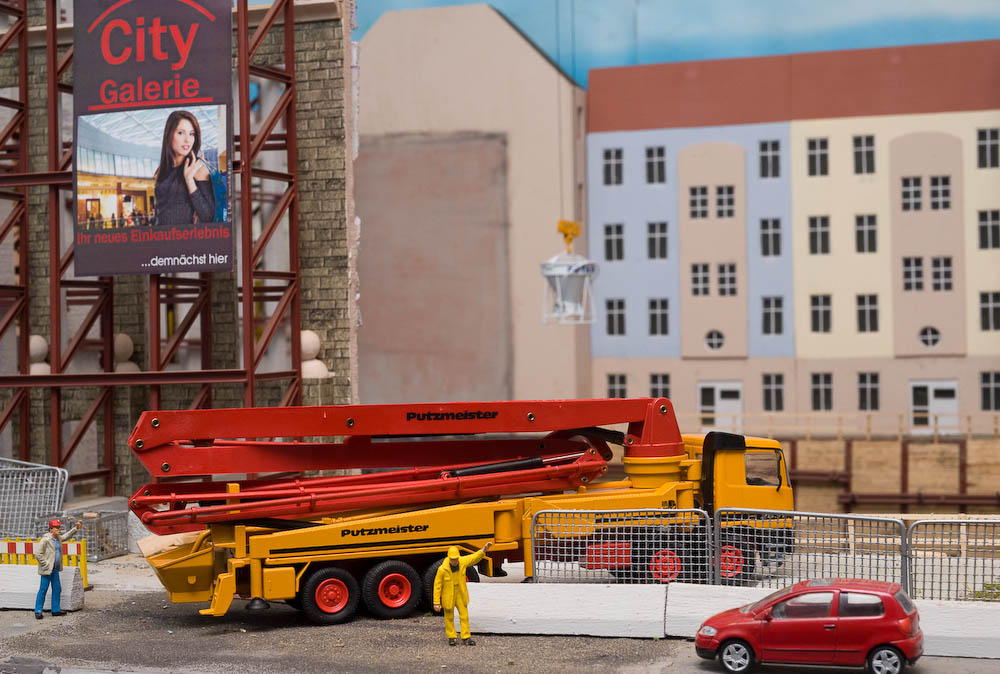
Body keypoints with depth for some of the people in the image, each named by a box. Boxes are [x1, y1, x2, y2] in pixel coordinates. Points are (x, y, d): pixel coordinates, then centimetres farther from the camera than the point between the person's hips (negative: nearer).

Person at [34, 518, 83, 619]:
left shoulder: (58, 538, 10)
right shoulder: (45, 539, -15)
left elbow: (67, 536, 29)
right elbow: (38, 554, -18)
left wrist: (76, 528, 20)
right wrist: (46, 565, -18)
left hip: (55, 570, 8)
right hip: (47, 569, -8)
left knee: (57, 589, 11)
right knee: (43, 590, -4)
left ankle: (56, 610, 21)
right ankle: (38, 611, 2)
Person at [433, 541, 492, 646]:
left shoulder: (462, 562, -13)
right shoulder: (442, 569, -24)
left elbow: (474, 558, 7)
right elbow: (437, 586, -17)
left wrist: (484, 550, -6)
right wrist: (436, 603, -16)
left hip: (461, 594, 3)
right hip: (448, 596, -3)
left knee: (464, 615, 3)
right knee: (449, 617, 11)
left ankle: (466, 638, 11)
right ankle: (451, 637, 26)